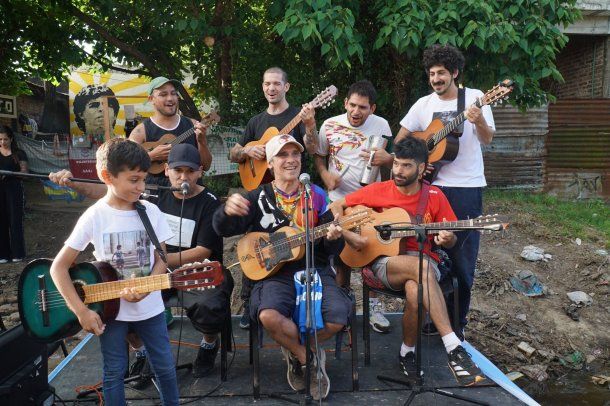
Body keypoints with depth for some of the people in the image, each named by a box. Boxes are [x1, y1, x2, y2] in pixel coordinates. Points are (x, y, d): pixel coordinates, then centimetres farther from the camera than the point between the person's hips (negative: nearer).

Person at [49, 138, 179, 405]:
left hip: (150, 306, 2)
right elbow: (59, 267, -9)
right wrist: (82, 311, -14)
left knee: (165, 366, 12)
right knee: (115, 373, 11)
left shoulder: (151, 212, -6)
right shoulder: (95, 216, -13)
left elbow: (161, 260, 0)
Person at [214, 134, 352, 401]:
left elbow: (331, 249, 9)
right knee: (269, 315, -32)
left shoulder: (316, 194, 8)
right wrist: (228, 211, -28)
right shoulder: (259, 197, 5)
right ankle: (310, 357, 0)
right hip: (275, 273, -1)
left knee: (338, 317, -24)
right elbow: (223, 230, -5)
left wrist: (333, 238, -16)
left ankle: (296, 352, 9)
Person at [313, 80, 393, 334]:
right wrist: (325, 175, -12)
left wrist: (386, 158, -15)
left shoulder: (381, 125, -2)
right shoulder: (330, 126, -4)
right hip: (339, 200, 0)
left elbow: (392, 159, 8)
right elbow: (318, 157, 7)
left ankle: (374, 307, 17)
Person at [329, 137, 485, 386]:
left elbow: (451, 241, 10)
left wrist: (447, 239, -15)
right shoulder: (378, 191, 2)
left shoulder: (434, 197, 4)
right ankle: (454, 349, -36)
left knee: (415, 290, -37)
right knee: (421, 268, -36)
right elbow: (336, 206, 7)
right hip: (385, 260, -1)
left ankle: (408, 352, -10)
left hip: (424, 260, 1)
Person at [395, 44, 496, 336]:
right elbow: (399, 140, 10)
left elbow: (487, 140, -6)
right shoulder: (424, 104, 6)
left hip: (467, 188, -2)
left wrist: (479, 121, -26)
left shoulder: (475, 97, 0)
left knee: (462, 255, 3)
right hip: (432, 185, 2)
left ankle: (457, 320, 18)